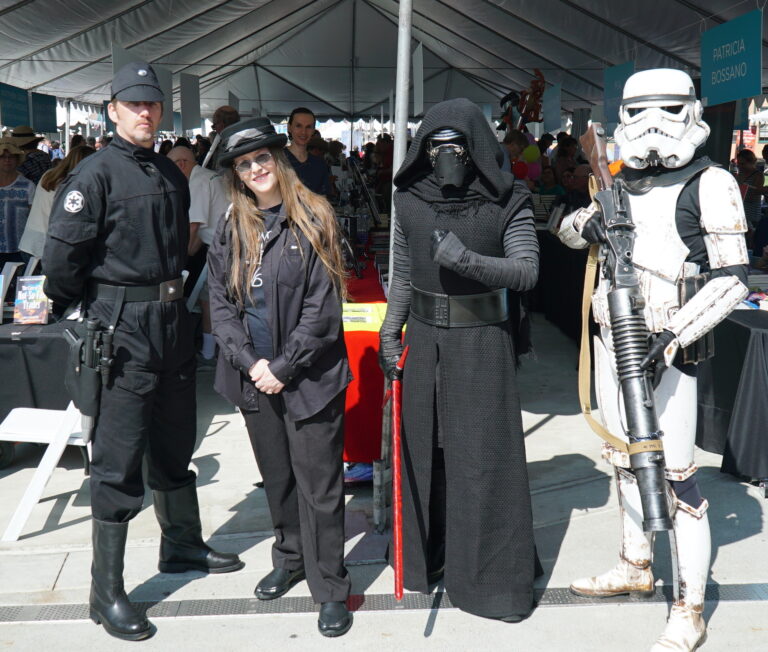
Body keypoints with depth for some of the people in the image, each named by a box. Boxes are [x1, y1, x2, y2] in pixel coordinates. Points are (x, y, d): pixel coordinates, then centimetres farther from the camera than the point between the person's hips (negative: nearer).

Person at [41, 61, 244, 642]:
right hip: (123, 329, -7)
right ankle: (107, 591, 8)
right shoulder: (97, 173, -11)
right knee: (119, 459, -2)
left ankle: (183, 545, 39)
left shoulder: (171, 175, 12)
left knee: (175, 443, 20)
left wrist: (172, 295, 16)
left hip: (173, 320, 7)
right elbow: (62, 251, -16)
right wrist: (86, 311, -5)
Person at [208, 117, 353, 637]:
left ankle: (330, 588, 13)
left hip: (308, 376, -4)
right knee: (277, 478, 17)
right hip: (254, 377, 5)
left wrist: (282, 368, -12)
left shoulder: (313, 220, -6)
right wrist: (250, 363, -8)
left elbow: (322, 307, -11)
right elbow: (220, 302, 5)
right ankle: (291, 559, 37)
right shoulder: (231, 229, 8)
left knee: (319, 486, 1)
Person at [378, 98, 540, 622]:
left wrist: (466, 259, -28)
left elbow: (527, 271, -15)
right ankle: (427, 556, 29)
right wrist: (390, 332, 7)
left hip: (483, 342, -4)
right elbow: (403, 275, 12)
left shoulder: (508, 203, -8)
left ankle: (496, 574, 14)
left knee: (485, 455, 0)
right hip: (426, 339, 4)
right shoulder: (411, 201, 4)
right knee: (424, 447, 11)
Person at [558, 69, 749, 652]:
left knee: (675, 475, -5)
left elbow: (732, 280, -12)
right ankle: (636, 566, 35)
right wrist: (586, 223, -3)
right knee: (626, 461, 17)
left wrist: (675, 336, -22)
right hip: (612, 341, 7)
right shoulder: (625, 182, 11)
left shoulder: (709, 184, -8)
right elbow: (568, 230, 21)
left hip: (664, 349, -7)